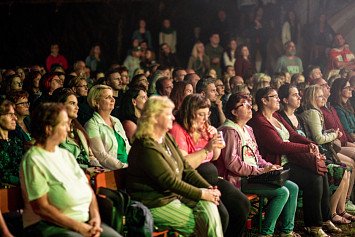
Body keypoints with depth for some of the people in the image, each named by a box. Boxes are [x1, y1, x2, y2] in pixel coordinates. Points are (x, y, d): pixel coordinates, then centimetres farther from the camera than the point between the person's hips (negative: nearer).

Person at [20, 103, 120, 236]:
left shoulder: (66, 155, 16)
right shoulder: (33, 160, -8)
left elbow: (88, 189, 15)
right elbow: (41, 208, -14)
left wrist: (95, 216, -4)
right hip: (48, 225, -7)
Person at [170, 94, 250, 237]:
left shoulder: (204, 128, 14)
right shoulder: (178, 130, -10)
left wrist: (215, 139, 7)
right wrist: (207, 149, -19)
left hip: (212, 178, 8)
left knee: (242, 204, -6)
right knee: (221, 214, -25)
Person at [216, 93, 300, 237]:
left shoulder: (248, 130, 19)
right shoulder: (229, 131, -12)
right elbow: (232, 163, -21)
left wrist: (269, 167, 2)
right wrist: (260, 171, -19)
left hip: (255, 175, 10)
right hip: (240, 179, -10)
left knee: (293, 188, 2)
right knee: (282, 192, -21)